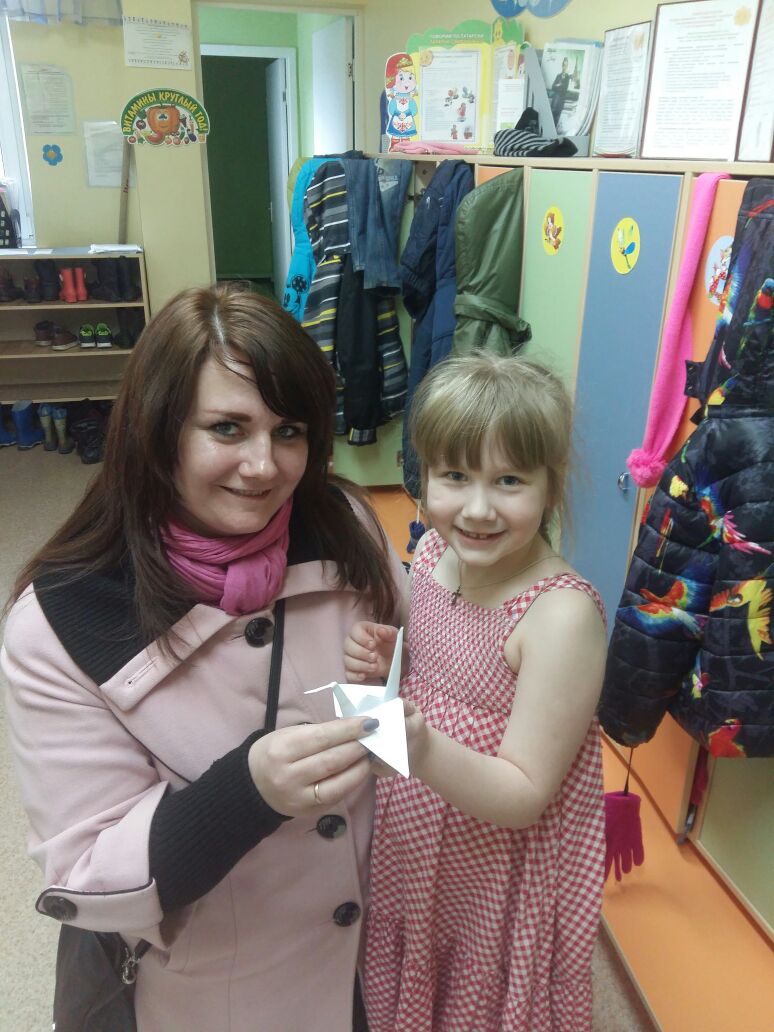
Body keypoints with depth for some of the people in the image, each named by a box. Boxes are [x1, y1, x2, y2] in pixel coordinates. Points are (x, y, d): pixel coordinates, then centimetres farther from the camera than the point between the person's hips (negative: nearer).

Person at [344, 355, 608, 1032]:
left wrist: (424, 749, -40)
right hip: (407, 853, 6)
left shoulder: (562, 615, -28)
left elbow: (524, 796, -23)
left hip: (496, 881, -6)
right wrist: (383, 664, -14)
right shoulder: (434, 551, -8)